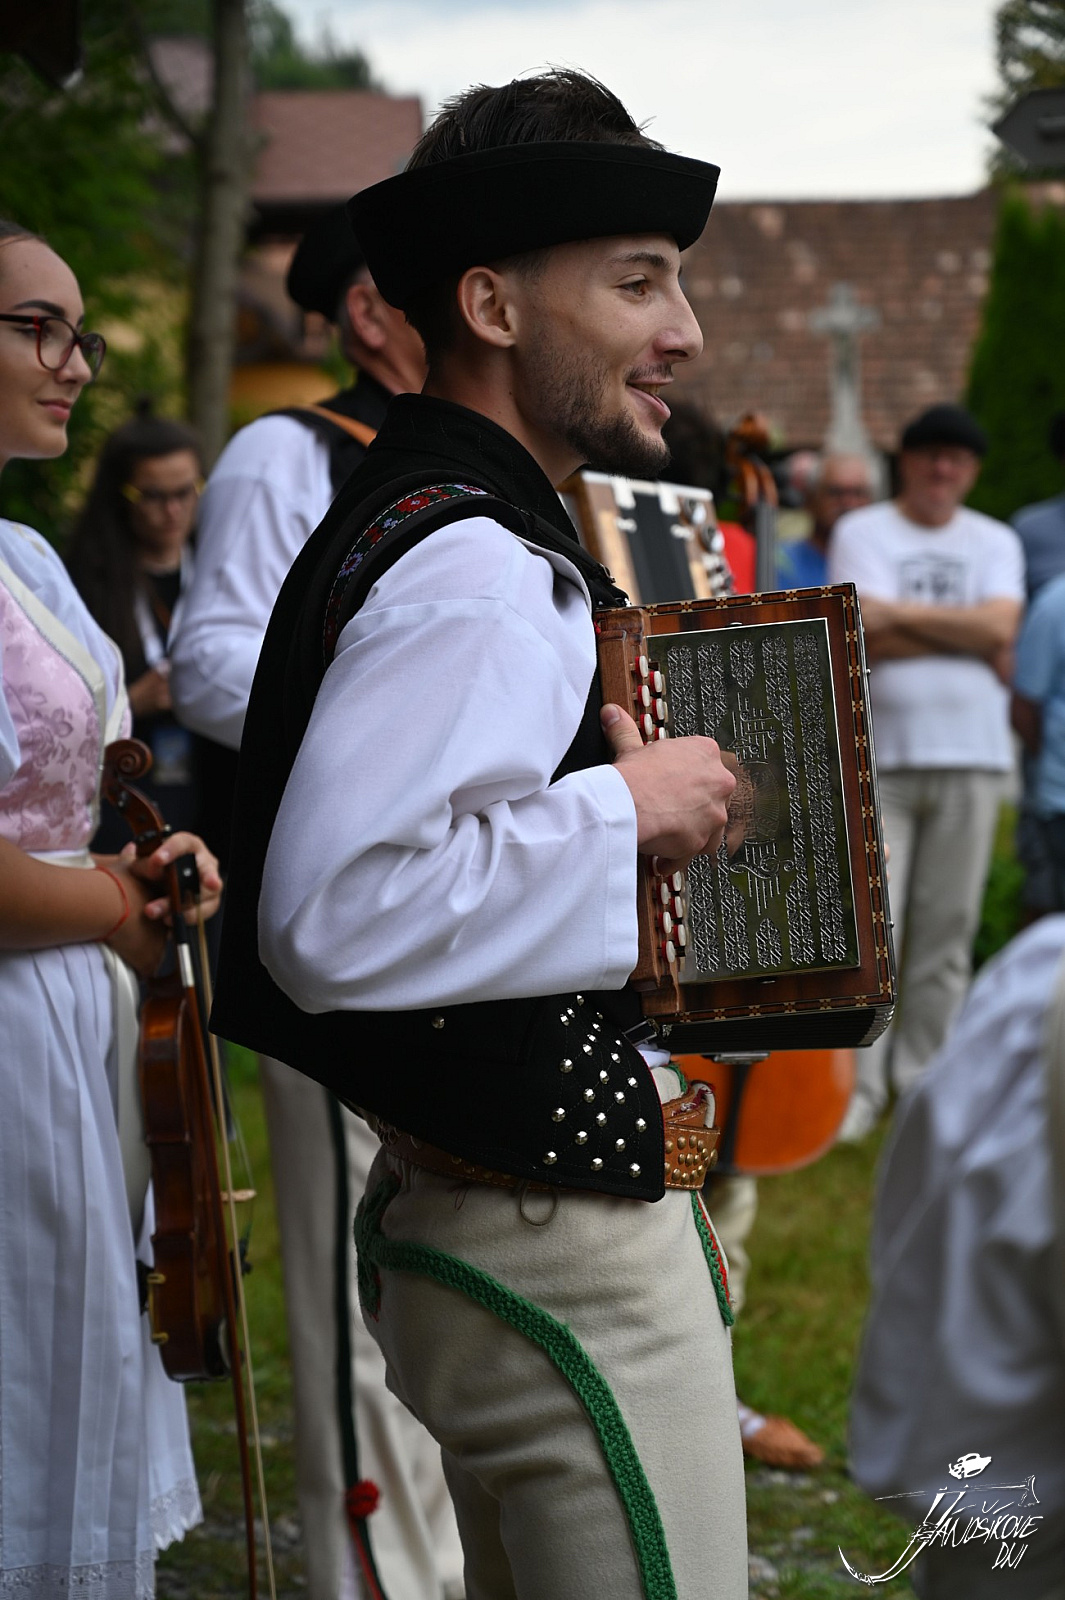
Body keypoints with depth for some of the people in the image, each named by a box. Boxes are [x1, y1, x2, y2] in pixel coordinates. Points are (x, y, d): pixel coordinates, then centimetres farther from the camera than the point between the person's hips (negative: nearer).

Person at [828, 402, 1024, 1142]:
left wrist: (901, 615, -8)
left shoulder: (996, 542, 14)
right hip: (880, 755, -3)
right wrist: (968, 639, -5)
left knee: (948, 928, 3)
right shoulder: (861, 531, 5)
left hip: (971, 757, 3)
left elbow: (1001, 625, -5)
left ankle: (924, 1082, 11)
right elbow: (865, 638, -9)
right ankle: (858, 1088, -5)